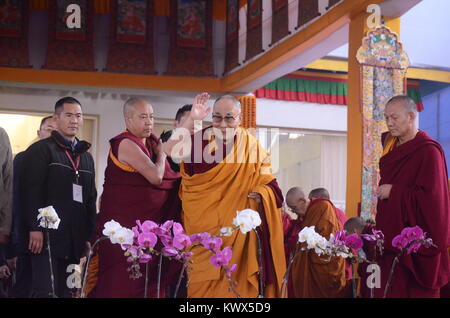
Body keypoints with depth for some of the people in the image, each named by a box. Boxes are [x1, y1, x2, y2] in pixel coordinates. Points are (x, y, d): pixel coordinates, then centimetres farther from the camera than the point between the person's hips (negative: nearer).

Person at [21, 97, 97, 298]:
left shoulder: (86, 156, 21)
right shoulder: (41, 150, 0)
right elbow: (32, 191, -9)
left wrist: (89, 236, 14)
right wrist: (35, 228, -17)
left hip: (74, 241, 6)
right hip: (47, 236, -6)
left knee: (67, 292, 4)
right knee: (46, 292, -11)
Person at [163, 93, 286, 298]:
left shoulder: (251, 147, 5)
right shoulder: (201, 140, 2)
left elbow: (268, 184, 4)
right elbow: (170, 150, -16)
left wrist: (261, 195, -18)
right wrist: (192, 119, -18)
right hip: (203, 229, 0)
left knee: (234, 285, 0)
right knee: (202, 284, 2)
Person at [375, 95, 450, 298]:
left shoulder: (428, 151, -11)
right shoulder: (392, 149, 14)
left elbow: (430, 196, -19)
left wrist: (394, 192, -14)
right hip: (391, 239, 8)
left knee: (414, 291, -4)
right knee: (389, 290, 5)